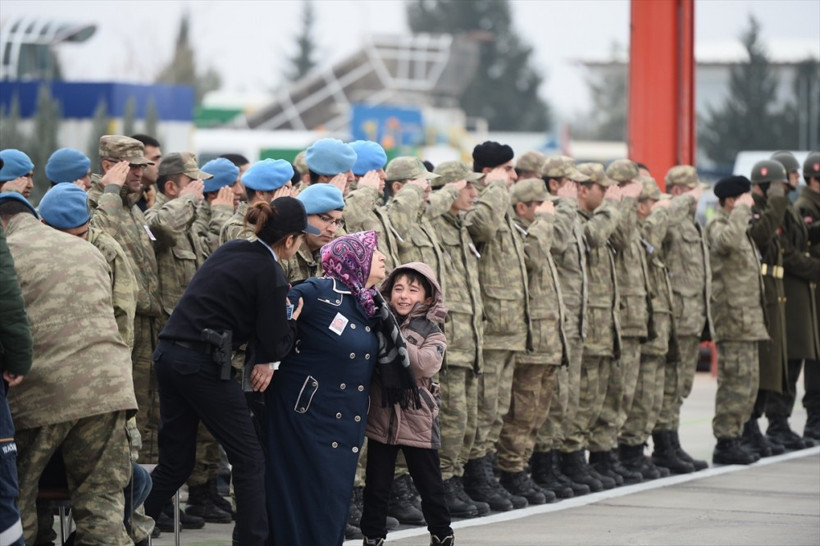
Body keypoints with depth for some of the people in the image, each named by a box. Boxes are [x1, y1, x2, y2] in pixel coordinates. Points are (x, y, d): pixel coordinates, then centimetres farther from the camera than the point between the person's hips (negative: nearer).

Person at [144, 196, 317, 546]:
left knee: (176, 462, 15)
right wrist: (291, 320, 14)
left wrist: (262, 358, 11)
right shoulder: (270, 274, -8)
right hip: (203, 365, -8)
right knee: (249, 460, 5)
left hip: (169, 355, 8)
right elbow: (275, 344, -6)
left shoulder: (230, 251, 14)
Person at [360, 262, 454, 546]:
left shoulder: (432, 333, -2)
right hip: (381, 419, 2)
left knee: (430, 485, 9)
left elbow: (426, 364, -20)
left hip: (417, 423, -1)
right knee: (376, 486, 8)